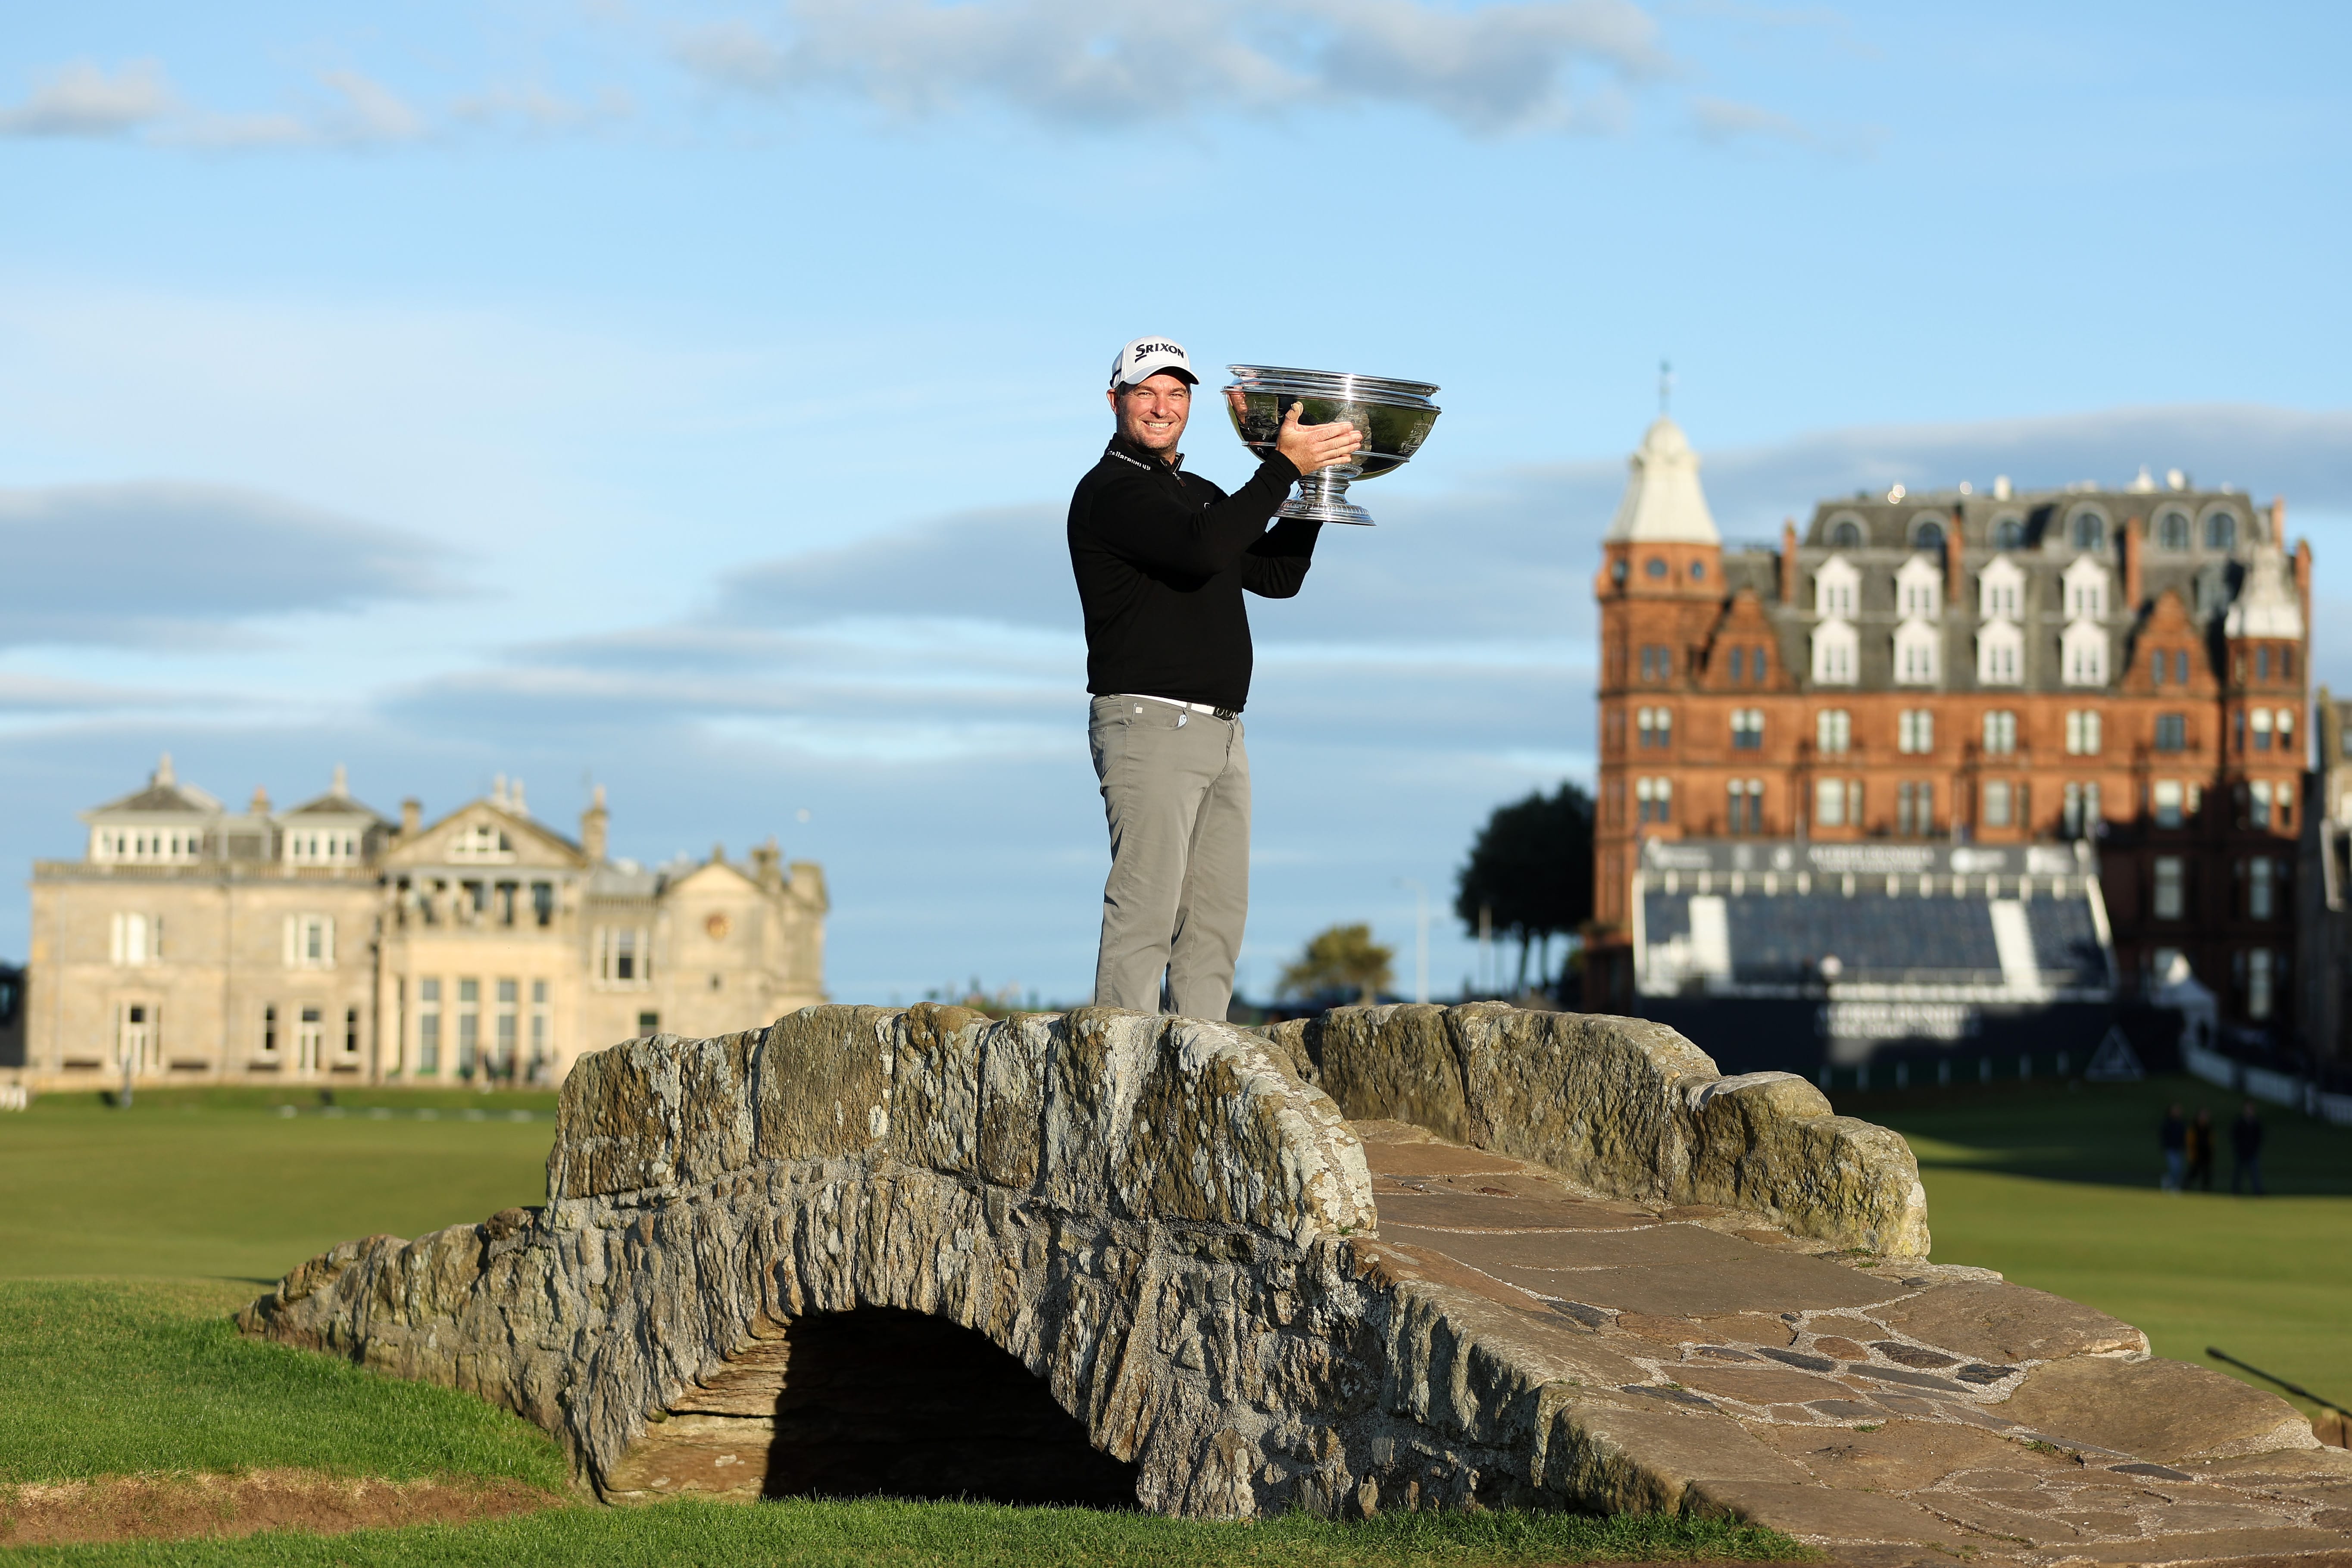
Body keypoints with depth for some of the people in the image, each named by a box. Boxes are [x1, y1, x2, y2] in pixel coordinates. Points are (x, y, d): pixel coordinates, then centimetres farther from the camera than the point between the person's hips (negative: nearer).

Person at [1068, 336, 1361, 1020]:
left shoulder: (1200, 495, 23)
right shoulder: (1110, 491, -6)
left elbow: (1277, 574, 22)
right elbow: (1200, 550, -23)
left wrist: (1313, 480, 13)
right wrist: (1283, 466, -19)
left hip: (1221, 733, 9)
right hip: (1148, 725, -9)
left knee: (1218, 914, 5)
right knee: (1145, 908, -13)